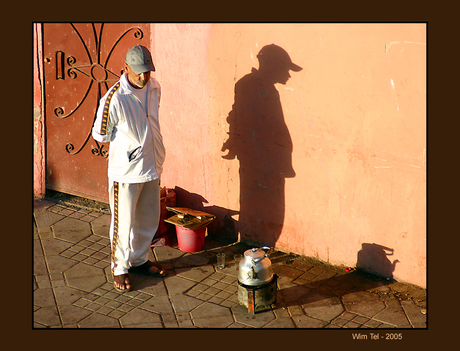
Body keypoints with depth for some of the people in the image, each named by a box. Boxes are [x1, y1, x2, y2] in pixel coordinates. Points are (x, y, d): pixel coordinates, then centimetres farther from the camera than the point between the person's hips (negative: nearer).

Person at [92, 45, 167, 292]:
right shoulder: (114, 98, -21)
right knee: (123, 223, 5)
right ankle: (120, 267, 24)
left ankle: (139, 259, 37)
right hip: (126, 170, -6)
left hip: (151, 167, 7)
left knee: (149, 220, 18)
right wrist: (128, 140, -2)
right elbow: (100, 135, -10)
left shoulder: (154, 88, -1)